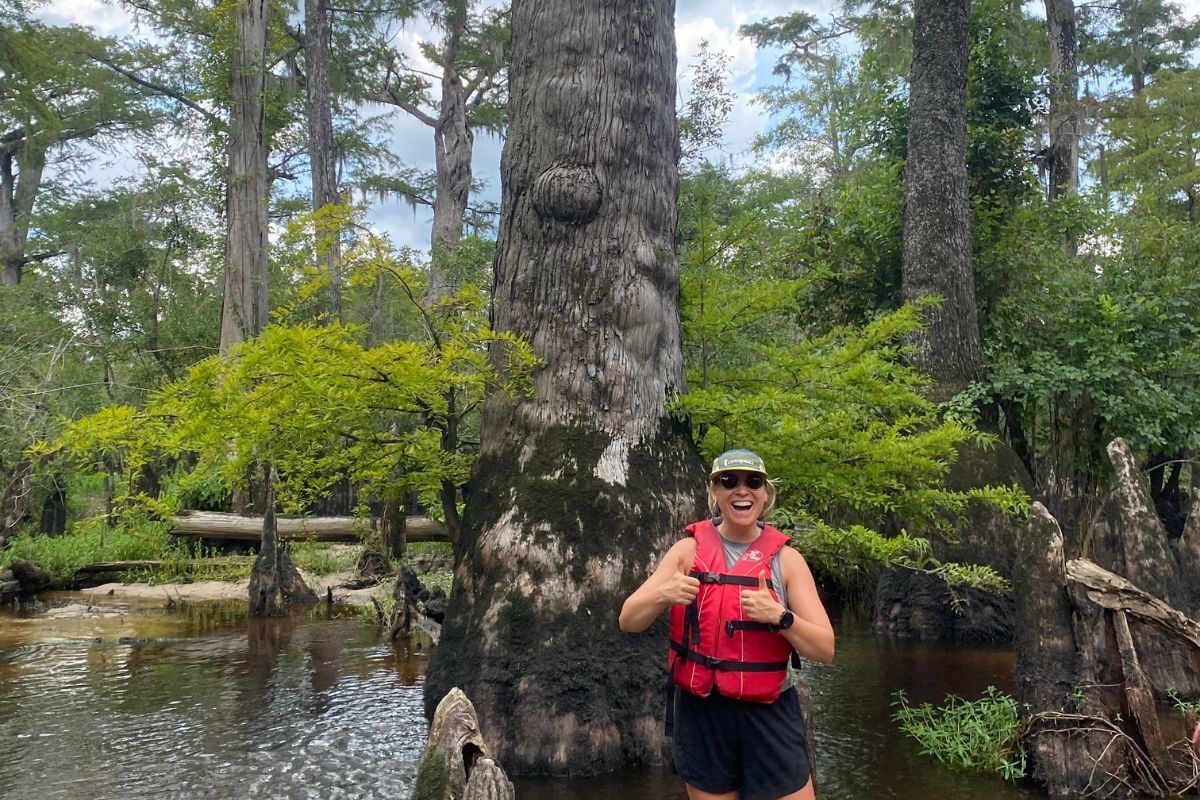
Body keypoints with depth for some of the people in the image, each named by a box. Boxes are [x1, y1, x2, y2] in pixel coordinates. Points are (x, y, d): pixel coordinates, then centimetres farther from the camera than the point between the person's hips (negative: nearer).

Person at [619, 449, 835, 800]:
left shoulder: (786, 559, -3)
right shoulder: (689, 550, -2)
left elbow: (825, 649, -5)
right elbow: (628, 622, -4)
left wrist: (779, 616, -24)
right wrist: (663, 595, -24)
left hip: (769, 713, 0)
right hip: (700, 712, 1)